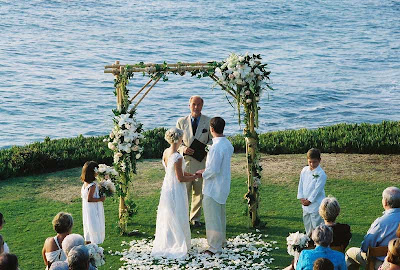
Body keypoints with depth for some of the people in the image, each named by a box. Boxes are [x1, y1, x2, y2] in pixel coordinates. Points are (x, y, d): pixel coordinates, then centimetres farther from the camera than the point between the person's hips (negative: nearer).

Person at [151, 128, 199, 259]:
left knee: (167, 217, 20)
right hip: (176, 190, -8)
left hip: (167, 187, 8)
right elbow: (181, 178, -21)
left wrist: (191, 174, 11)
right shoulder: (178, 157, -26)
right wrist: (196, 176, -7)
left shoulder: (166, 152, 0)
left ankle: (166, 243, 33)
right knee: (177, 218, 7)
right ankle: (178, 245, 19)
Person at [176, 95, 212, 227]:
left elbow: (212, 139, 10)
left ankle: (195, 218, 21)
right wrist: (183, 148, -12)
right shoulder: (181, 122, 5)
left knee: (198, 192, 9)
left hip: (201, 161, 1)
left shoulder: (208, 122, 4)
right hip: (185, 160, -1)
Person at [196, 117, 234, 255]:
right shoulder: (228, 144, 3)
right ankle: (221, 240, 38)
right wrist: (206, 170, 11)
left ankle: (215, 247, 9)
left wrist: (202, 173, -9)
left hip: (213, 188, -9)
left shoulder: (216, 147, -27)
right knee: (220, 214, 23)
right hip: (224, 185, 9)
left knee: (212, 216, 1)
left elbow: (213, 170, -27)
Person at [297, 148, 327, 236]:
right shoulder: (304, 170, 4)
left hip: (316, 205, -6)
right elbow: (301, 185, 8)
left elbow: (317, 189, -16)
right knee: (307, 225, 17)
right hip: (305, 205, 6)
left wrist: (309, 200, -14)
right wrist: (301, 198, -1)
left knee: (316, 226, -4)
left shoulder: (321, 174, -15)